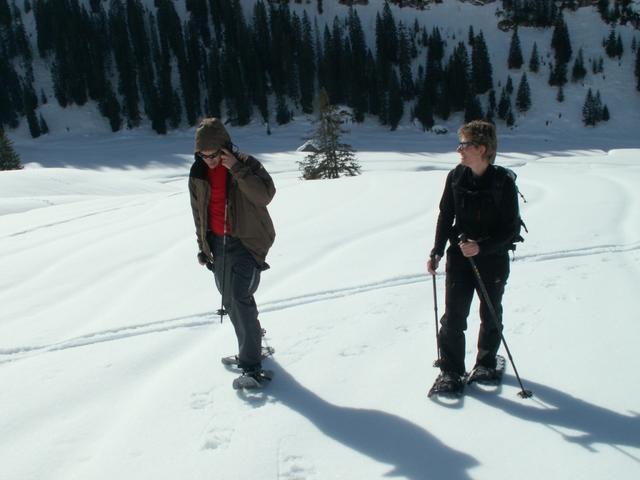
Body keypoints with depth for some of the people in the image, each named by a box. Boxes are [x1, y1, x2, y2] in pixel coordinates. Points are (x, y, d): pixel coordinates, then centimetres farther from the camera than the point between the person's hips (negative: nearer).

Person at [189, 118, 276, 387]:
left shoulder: (246, 164, -10)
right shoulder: (198, 173, 4)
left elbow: (266, 195, -25)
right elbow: (198, 213, 15)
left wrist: (237, 169, -29)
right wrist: (202, 247, 16)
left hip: (247, 241, -5)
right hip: (217, 243, 6)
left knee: (240, 297, -16)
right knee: (229, 300, 10)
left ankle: (251, 363, -9)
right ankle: (252, 343, 31)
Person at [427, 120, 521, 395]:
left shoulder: (504, 182, -14)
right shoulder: (455, 177, -3)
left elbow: (511, 229, -12)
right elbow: (445, 217, 7)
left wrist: (481, 247, -24)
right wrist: (436, 252, 2)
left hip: (493, 258, -2)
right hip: (459, 254, 2)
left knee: (491, 316, 14)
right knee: (453, 315, -3)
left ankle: (486, 363, 34)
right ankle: (450, 370, 9)